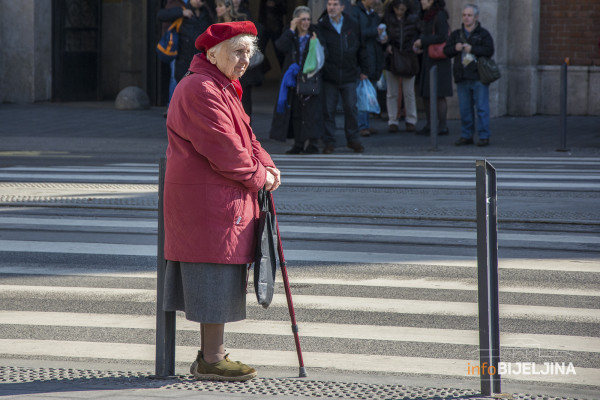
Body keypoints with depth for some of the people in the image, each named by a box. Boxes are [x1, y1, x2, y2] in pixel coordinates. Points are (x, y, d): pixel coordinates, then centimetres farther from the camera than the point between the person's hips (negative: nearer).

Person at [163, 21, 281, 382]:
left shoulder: (223, 89, 20)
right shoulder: (200, 90, -17)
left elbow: (244, 136, 18)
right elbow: (223, 147, -21)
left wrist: (266, 165, 0)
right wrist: (257, 176, -10)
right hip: (208, 200, -11)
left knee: (221, 280, 15)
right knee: (216, 271, -7)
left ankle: (212, 352, 22)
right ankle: (211, 360, -1)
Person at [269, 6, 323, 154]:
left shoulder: (315, 35, 3)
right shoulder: (290, 35, 8)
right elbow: (281, 46, -12)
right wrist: (291, 29, -11)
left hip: (311, 79, -2)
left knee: (311, 112, -9)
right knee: (295, 113, 5)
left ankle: (311, 143, -7)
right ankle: (298, 144, 12)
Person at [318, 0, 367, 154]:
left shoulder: (352, 26, 6)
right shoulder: (321, 26, -1)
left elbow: (360, 49, 13)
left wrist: (363, 69, 11)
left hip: (349, 76, 1)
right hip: (328, 76, -1)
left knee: (351, 108, 3)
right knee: (328, 109, 1)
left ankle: (353, 139, 17)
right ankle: (329, 142, 10)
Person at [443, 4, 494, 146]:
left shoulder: (483, 34, 2)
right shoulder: (456, 34, 15)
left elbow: (489, 51, -10)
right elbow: (446, 50, 12)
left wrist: (472, 49, -17)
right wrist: (455, 48, -8)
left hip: (479, 77, -4)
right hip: (462, 78, 4)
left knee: (482, 107, -5)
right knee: (464, 109, 7)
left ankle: (484, 136, -1)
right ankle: (466, 136, 15)